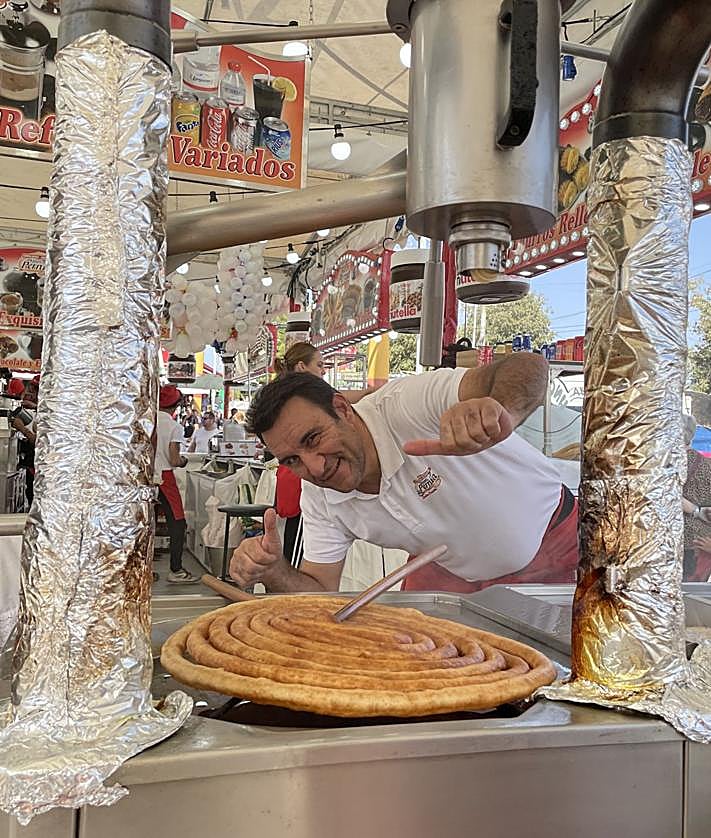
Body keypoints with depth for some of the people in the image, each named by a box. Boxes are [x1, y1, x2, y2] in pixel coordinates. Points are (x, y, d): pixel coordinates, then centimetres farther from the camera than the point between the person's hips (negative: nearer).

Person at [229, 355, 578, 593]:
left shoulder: (406, 405, -35)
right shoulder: (319, 501, -13)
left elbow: (529, 366, -48)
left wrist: (501, 412, -71)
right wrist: (272, 572, -30)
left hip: (549, 542, -4)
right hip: (452, 571, 4)